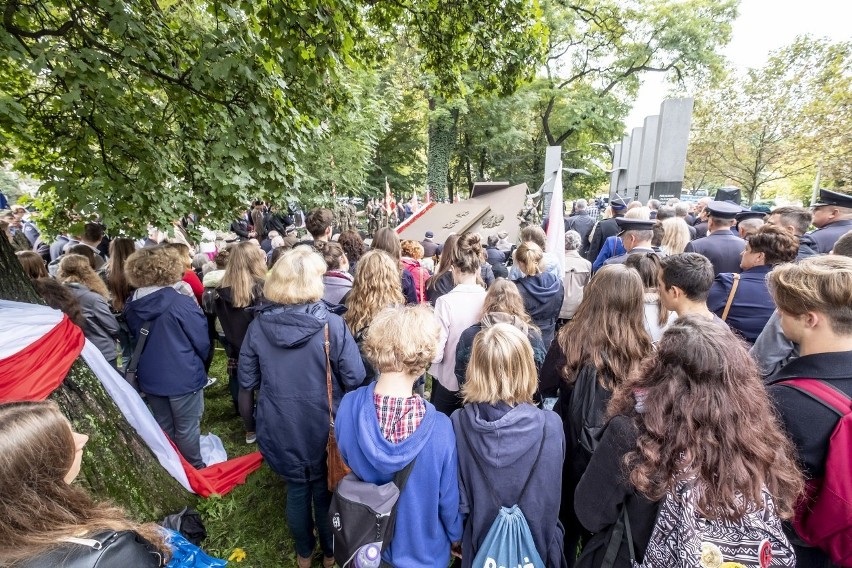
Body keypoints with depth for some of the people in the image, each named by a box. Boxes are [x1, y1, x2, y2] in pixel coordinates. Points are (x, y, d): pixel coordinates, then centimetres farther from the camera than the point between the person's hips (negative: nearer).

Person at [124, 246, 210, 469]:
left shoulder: (131, 307, -5)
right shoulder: (182, 303, -23)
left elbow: (134, 340, 10)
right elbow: (202, 341, -13)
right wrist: (199, 360, 7)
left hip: (150, 378, 6)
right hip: (183, 376, -5)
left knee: (163, 427, 22)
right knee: (187, 428, 11)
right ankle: (194, 470, 28)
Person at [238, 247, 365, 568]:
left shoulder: (258, 326, -12)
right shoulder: (332, 325, -22)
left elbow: (247, 385, -2)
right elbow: (355, 382, -18)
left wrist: (250, 424, 15)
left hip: (280, 431, 3)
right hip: (324, 430, -2)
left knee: (296, 490, 25)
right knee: (325, 491, 21)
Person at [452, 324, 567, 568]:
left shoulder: (458, 423, -23)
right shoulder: (550, 426, -25)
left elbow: (457, 497, -11)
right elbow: (551, 498, -9)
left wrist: (458, 535, 8)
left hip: (480, 544, 1)